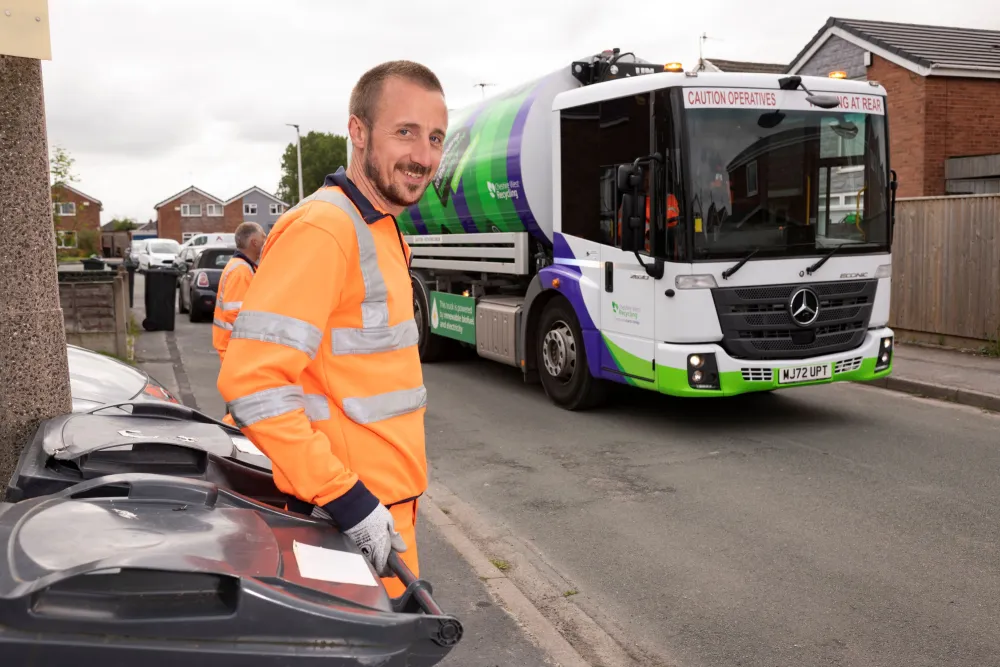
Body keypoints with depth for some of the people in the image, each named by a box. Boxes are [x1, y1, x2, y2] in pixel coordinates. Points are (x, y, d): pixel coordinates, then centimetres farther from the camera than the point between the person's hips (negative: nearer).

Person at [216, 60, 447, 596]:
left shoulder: (383, 233, 13)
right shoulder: (322, 230, -19)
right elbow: (251, 381, -26)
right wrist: (345, 499, -25)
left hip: (385, 507, 9)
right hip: (351, 521, -9)